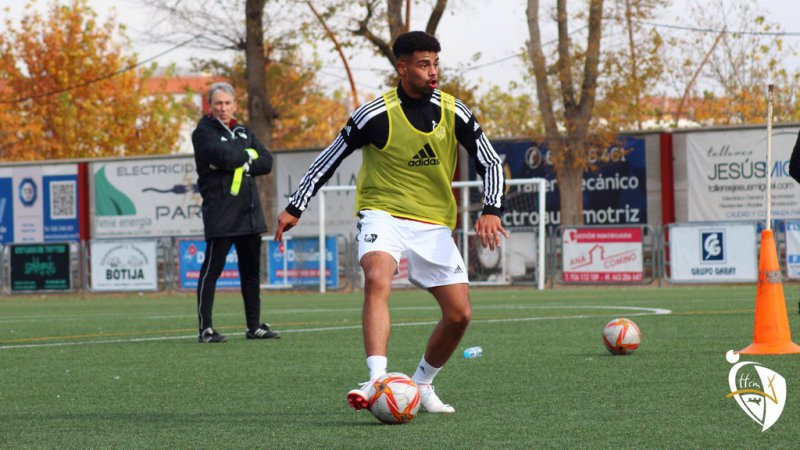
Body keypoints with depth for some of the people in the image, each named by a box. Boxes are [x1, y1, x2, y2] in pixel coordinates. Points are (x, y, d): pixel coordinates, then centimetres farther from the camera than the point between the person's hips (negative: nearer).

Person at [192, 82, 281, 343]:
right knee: (212, 270, -6)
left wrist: (241, 165, -10)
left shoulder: (243, 132, 17)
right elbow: (223, 155, -21)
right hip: (219, 211, -7)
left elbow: (266, 162, 6)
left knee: (251, 270, 9)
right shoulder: (204, 132, -2)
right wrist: (247, 155, -3)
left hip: (249, 213, 7)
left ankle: (254, 326, 15)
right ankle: (205, 329, -5)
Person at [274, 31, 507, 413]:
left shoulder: (454, 113, -1)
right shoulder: (376, 115, -11)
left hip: (435, 225, 4)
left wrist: (491, 211, -12)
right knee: (377, 281, -34)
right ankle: (377, 381, -44)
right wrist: (295, 208, -3)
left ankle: (421, 385, 23)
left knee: (459, 314, -1)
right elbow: (330, 157, -1)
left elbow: (490, 163, 5)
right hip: (384, 214, -4)